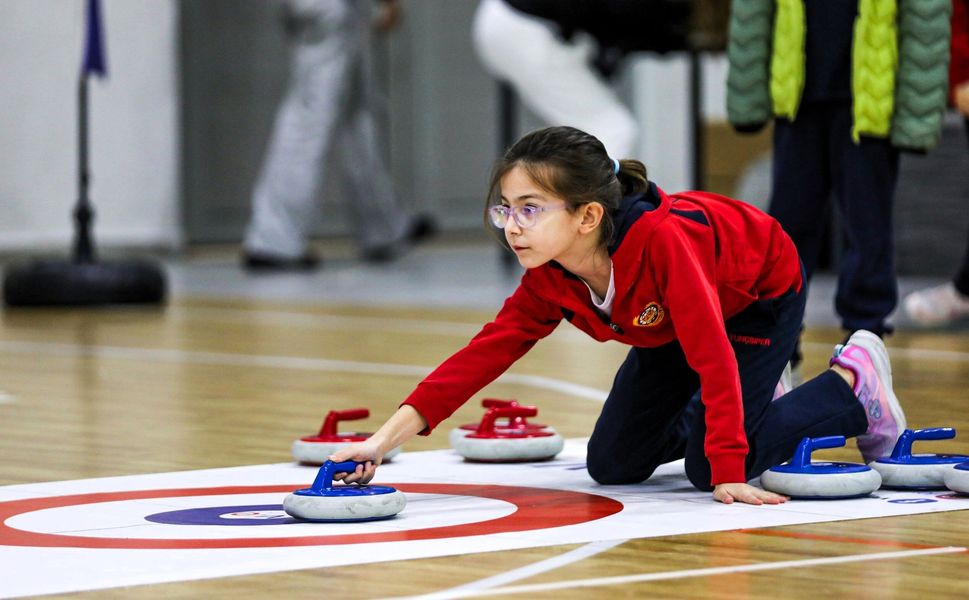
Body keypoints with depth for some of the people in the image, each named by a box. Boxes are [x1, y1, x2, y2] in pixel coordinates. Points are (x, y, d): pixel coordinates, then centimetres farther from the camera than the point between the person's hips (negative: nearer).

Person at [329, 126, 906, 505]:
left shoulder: (661, 238, -43)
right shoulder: (549, 278, -22)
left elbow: (712, 355, -43)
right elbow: (486, 352, -24)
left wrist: (727, 475, -43)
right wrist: (388, 437, -35)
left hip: (761, 299, -7)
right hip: (670, 330, 7)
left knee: (708, 467, -18)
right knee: (612, 464, 3)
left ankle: (853, 384, 3)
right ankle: (745, 406, 26)